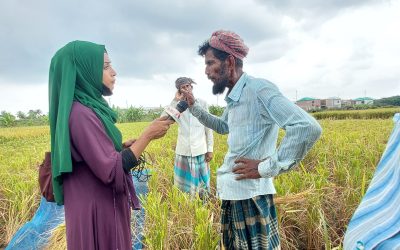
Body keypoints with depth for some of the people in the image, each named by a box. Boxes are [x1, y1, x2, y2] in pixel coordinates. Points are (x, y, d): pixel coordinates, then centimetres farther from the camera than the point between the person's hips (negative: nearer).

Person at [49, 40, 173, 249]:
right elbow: (111, 171, -26)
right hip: (97, 213, -9)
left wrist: (127, 147, 1)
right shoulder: (81, 114, -22)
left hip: (105, 206, 9)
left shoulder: (89, 107, 8)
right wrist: (148, 135, -20)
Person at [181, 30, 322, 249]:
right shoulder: (234, 98, 11)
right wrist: (194, 108, 19)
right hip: (231, 194, 9)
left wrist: (267, 167, -23)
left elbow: (309, 128, -29)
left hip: (250, 197, -9)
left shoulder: (259, 89, -19)